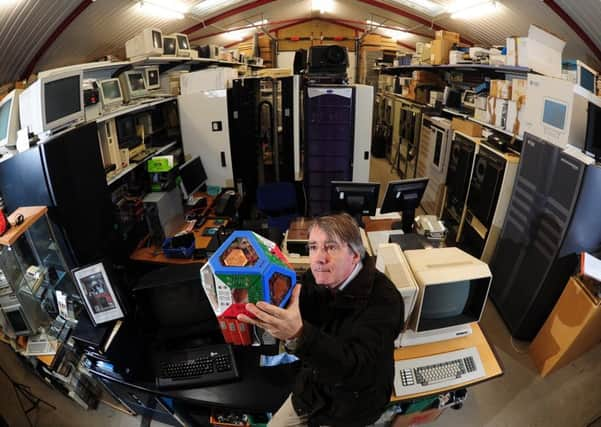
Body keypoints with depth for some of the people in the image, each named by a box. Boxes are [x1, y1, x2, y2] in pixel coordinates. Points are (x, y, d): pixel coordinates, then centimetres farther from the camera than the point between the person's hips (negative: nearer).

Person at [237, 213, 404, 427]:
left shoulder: (382, 299, -28)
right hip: (313, 386, 5)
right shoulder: (316, 278, -11)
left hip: (352, 403, -5)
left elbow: (355, 367, -39)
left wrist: (299, 335, -53)